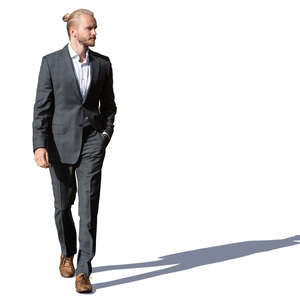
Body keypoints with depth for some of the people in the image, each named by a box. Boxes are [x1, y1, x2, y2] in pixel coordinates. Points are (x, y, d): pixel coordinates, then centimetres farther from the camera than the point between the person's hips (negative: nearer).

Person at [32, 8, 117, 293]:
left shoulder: (102, 63, 4)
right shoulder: (51, 62, -4)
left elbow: (108, 105, 14)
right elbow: (42, 106, -6)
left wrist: (106, 135, 1)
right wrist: (39, 146, -14)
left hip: (92, 141, 1)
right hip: (61, 141, -1)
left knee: (88, 207, -8)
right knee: (63, 204, 13)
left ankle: (83, 273, -5)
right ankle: (67, 253, 39)